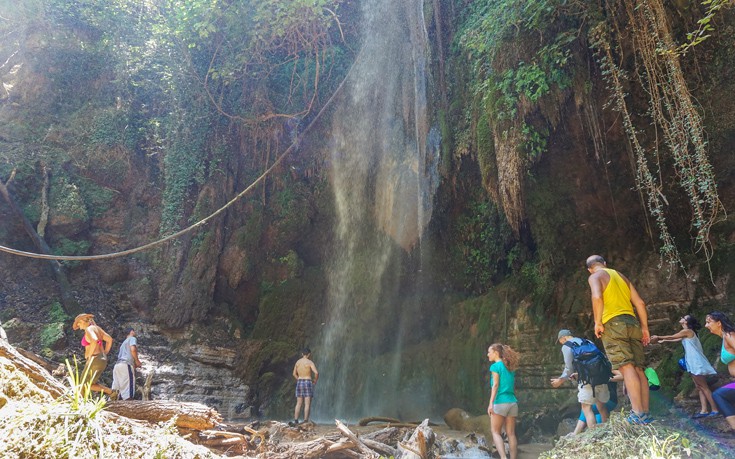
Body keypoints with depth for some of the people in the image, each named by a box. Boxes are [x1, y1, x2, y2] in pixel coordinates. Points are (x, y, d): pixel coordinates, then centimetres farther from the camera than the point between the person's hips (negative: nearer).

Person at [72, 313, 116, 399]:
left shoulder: (88, 329, -12)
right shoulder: (97, 328, 13)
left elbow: (94, 340, -31)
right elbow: (109, 339, 13)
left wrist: (89, 355, -19)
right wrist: (104, 354, 15)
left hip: (94, 360, -9)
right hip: (102, 360, 9)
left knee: (85, 385, 4)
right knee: (91, 383, 19)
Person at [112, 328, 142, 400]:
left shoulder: (124, 342, 34)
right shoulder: (132, 338, 8)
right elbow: (133, 349, -12)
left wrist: (134, 364, 28)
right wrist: (137, 361, 1)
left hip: (117, 365, 9)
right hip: (126, 365, -9)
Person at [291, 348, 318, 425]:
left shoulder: (298, 362, 9)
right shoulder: (310, 362, -8)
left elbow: (294, 374, 17)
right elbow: (316, 373, -18)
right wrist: (315, 381, -2)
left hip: (299, 383, 5)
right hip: (307, 383, -5)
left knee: (298, 404, 10)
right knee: (307, 404, -2)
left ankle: (296, 421, 7)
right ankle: (305, 421, -5)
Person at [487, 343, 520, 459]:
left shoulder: (496, 366, -4)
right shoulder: (510, 367, 16)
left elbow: (495, 385, -12)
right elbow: (512, 387, 17)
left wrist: (491, 403, -15)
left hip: (500, 402, -6)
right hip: (512, 402, 6)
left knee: (496, 432, 0)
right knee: (511, 433, 6)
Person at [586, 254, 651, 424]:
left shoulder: (595, 277, 5)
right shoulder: (622, 276, 25)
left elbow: (597, 297, -15)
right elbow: (640, 303, 19)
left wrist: (597, 322, -9)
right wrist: (645, 327, 20)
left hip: (613, 323, -6)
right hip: (632, 323, 6)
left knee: (626, 367, -13)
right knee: (638, 369, 5)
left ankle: (638, 413, -19)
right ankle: (646, 413, 3)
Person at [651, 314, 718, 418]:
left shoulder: (687, 331, -10)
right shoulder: (688, 333, 18)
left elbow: (672, 337, -2)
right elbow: (676, 340, 29)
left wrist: (658, 337, 9)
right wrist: (663, 341, 33)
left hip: (697, 363, -10)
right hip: (694, 363, 10)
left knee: (703, 387, -6)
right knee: (700, 387, 6)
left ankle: (715, 410, -2)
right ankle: (704, 410, 6)